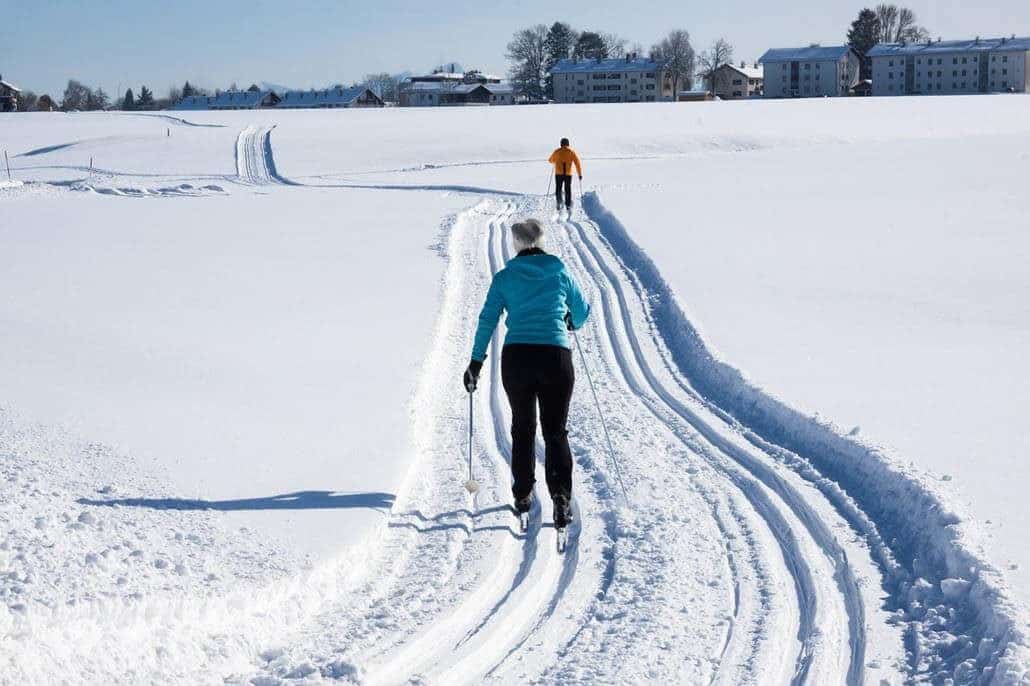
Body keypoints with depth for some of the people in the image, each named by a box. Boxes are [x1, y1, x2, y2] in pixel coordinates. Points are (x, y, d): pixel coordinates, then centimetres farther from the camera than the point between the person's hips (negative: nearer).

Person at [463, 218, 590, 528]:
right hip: (556, 356, 0)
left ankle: (523, 495, 21)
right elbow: (583, 311, 19)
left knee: (522, 429, 18)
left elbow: (487, 320, 2)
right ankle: (561, 494, -12)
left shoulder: (504, 278, 6)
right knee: (555, 432, 6)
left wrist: (476, 362, 7)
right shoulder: (560, 274, 7)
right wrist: (572, 323, 42)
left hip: (516, 357, 1)